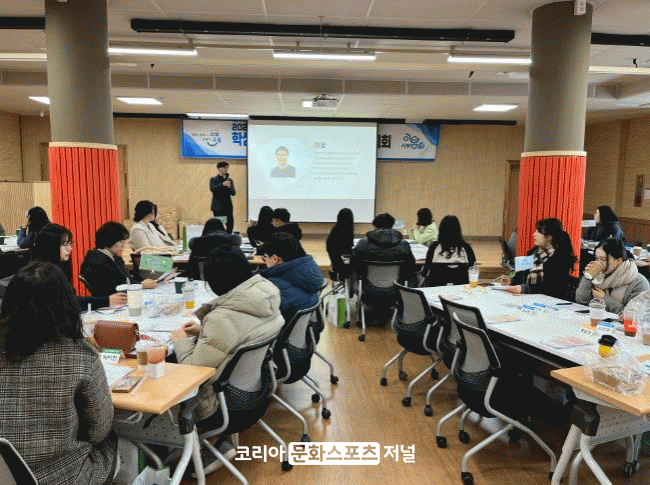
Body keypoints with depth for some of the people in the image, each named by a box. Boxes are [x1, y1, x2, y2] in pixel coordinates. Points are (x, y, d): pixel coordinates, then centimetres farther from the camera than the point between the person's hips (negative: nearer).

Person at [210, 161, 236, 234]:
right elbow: (212, 189, -14)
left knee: (230, 223, -1)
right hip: (218, 206, -4)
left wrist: (229, 187, -13)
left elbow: (234, 193, 8)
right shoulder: (214, 179, 4)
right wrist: (222, 184, -25)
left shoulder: (230, 180, 14)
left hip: (228, 206, 4)